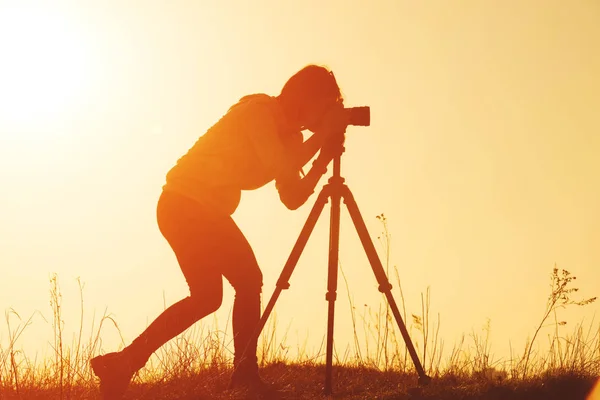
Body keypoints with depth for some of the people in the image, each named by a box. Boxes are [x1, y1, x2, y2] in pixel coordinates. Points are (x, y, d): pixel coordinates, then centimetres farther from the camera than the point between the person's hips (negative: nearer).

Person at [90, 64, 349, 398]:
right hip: (184, 204, -10)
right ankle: (122, 364, -14)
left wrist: (324, 159, -7)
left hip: (211, 210, 10)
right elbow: (281, 168, -27)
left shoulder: (290, 135, 10)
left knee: (249, 280, 7)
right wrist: (322, 135, -18)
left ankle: (245, 373, 14)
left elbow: (293, 197, 4)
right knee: (207, 294, -14)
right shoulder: (258, 111, -15)